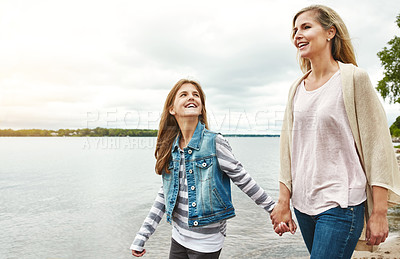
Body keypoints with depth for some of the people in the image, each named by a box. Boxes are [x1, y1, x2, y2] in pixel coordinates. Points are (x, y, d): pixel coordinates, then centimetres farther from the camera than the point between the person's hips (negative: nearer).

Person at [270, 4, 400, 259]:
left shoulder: (353, 78, -6)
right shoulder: (297, 88, 7)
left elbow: (377, 145, -8)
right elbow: (288, 147, 8)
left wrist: (379, 213, -9)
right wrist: (284, 202, 6)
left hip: (341, 205, -5)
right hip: (303, 203, 5)